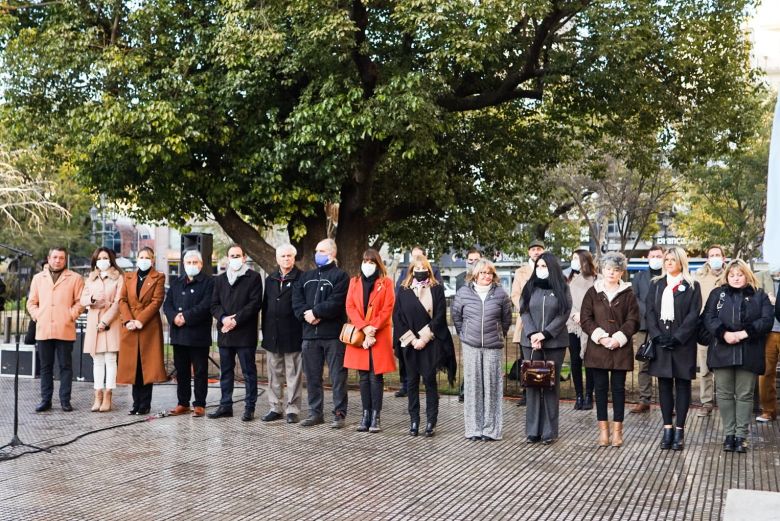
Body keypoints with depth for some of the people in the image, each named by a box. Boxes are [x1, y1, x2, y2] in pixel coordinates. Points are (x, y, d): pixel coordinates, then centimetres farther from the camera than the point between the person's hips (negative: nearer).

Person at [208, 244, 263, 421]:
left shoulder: (253, 277, 0)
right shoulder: (220, 279, 16)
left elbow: (255, 303, -9)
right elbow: (214, 304, 10)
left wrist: (236, 320, -15)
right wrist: (223, 318, -10)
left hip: (245, 333, -5)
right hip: (225, 333, 5)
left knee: (249, 372, 0)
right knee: (225, 372, 10)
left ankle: (249, 407, 4)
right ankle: (225, 406, 18)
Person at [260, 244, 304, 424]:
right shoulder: (270, 280, 14)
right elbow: (265, 306, 16)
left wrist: (302, 332, -11)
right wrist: (265, 331, 11)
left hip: (292, 335, -6)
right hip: (272, 335, 6)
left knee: (293, 375, 1)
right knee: (274, 375, 11)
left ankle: (292, 409, 6)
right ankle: (275, 408, 19)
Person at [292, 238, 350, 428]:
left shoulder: (340, 276, -1)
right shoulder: (306, 277, 18)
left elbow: (336, 303, -14)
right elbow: (296, 300, 7)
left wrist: (315, 312, -13)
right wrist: (305, 315, -10)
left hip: (333, 334, -6)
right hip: (310, 334, 6)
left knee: (337, 376, -2)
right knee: (312, 376, 10)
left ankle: (339, 414, 4)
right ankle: (315, 413, 20)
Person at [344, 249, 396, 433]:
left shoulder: (386, 282, 3)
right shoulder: (354, 282, 12)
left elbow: (387, 309, -4)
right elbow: (350, 307, 3)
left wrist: (372, 328, -13)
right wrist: (364, 328, -10)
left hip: (380, 336, -3)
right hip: (359, 336, 3)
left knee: (376, 376, -3)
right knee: (363, 377, 5)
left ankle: (376, 416, 0)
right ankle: (366, 415, 10)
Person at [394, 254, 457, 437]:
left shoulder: (437, 289, 3)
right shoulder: (403, 290, 8)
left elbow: (440, 316, -4)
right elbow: (397, 316, 4)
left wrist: (424, 338, -11)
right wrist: (411, 339, -6)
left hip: (430, 342, -2)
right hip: (410, 342, 2)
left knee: (429, 379, -5)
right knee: (412, 381, 5)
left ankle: (431, 421, 0)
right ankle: (414, 420, 11)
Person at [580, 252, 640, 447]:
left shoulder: (628, 294, 4)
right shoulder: (593, 292, 6)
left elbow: (633, 321, -1)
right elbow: (585, 319, 1)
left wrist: (618, 338, -14)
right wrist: (600, 337, -11)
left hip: (620, 348, -1)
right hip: (597, 348, 1)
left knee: (618, 388, 4)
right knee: (600, 387, 4)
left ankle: (617, 430, 10)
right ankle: (603, 429, 10)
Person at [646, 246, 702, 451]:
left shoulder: (692, 286, 2)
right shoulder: (656, 284, 11)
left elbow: (693, 315, -6)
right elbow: (650, 311, 4)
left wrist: (677, 337, -16)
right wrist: (657, 335, -10)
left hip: (683, 342, -3)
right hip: (660, 342, 3)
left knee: (682, 384, 2)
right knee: (664, 384, 4)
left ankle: (679, 430, 5)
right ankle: (667, 428, 9)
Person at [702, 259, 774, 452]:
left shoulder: (759, 295, 8)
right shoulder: (717, 294, 11)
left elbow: (767, 320, -3)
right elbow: (708, 317, 0)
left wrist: (744, 333, -15)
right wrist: (724, 334, -16)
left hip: (748, 353, -1)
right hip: (723, 351, 1)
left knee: (745, 395, 2)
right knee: (725, 394, 3)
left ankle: (741, 435, 8)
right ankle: (729, 434, 11)